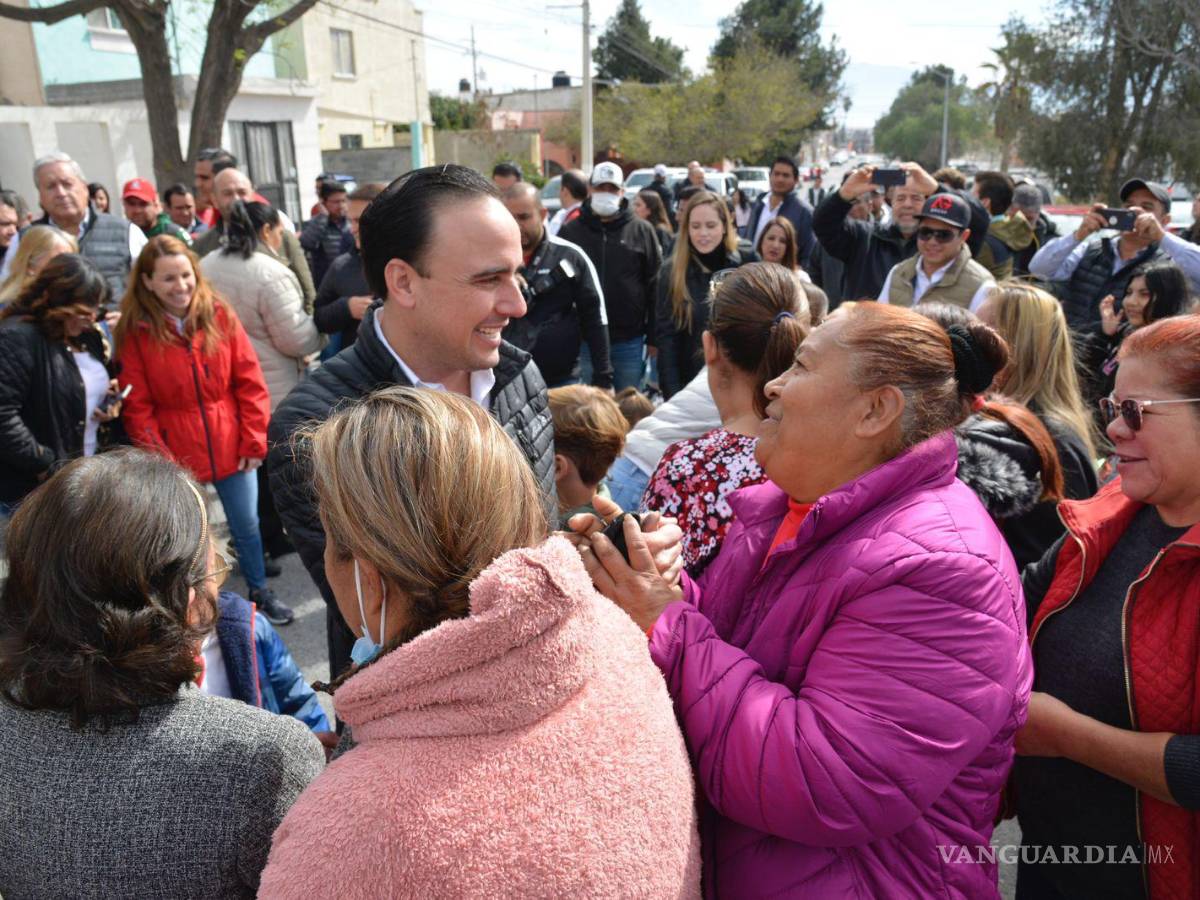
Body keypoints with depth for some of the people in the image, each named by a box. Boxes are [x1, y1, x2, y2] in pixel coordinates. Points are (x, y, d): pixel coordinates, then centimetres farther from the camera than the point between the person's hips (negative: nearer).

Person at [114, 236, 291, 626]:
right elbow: (137, 407, -6)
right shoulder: (134, 331, -7)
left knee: (247, 525, 15)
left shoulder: (220, 315, -4)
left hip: (231, 448, 2)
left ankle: (260, 592, 36)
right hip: (177, 456, -1)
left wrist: (254, 441, -5)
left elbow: (250, 383, -2)